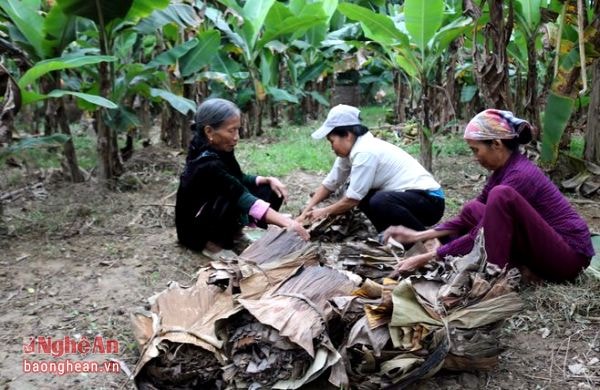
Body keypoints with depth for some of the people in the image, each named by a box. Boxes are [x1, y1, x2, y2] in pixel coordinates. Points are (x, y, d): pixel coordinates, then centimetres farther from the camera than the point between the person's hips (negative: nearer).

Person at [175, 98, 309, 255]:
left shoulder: (219, 151, -5)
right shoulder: (208, 165, -30)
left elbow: (239, 179, 9)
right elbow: (242, 197, -38)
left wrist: (269, 179, -9)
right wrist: (286, 222, -43)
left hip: (212, 212, 8)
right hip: (194, 228, -8)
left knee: (270, 190, -2)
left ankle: (231, 230, 3)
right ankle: (213, 241, -14)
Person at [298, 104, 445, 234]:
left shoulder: (365, 152, -23)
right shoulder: (351, 149, 4)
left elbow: (352, 199, -18)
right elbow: (329, 184, 10)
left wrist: (325, 212, -3)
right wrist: (306, 213, 3)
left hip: (430, 200, -9)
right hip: (406, 196, 9)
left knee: (380, 202, -32)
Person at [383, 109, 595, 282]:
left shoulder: (519, 175, -23)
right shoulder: (505, 168, 4)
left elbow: (480, 235, -23)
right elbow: (471, 219, 10)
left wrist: (428, 257, -18)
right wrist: (419, 235, 3)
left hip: (569, 254, -9)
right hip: (544, 247, 9)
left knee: (501, 196, -28)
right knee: (472, 209, 3)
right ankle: (517, 267, -4)